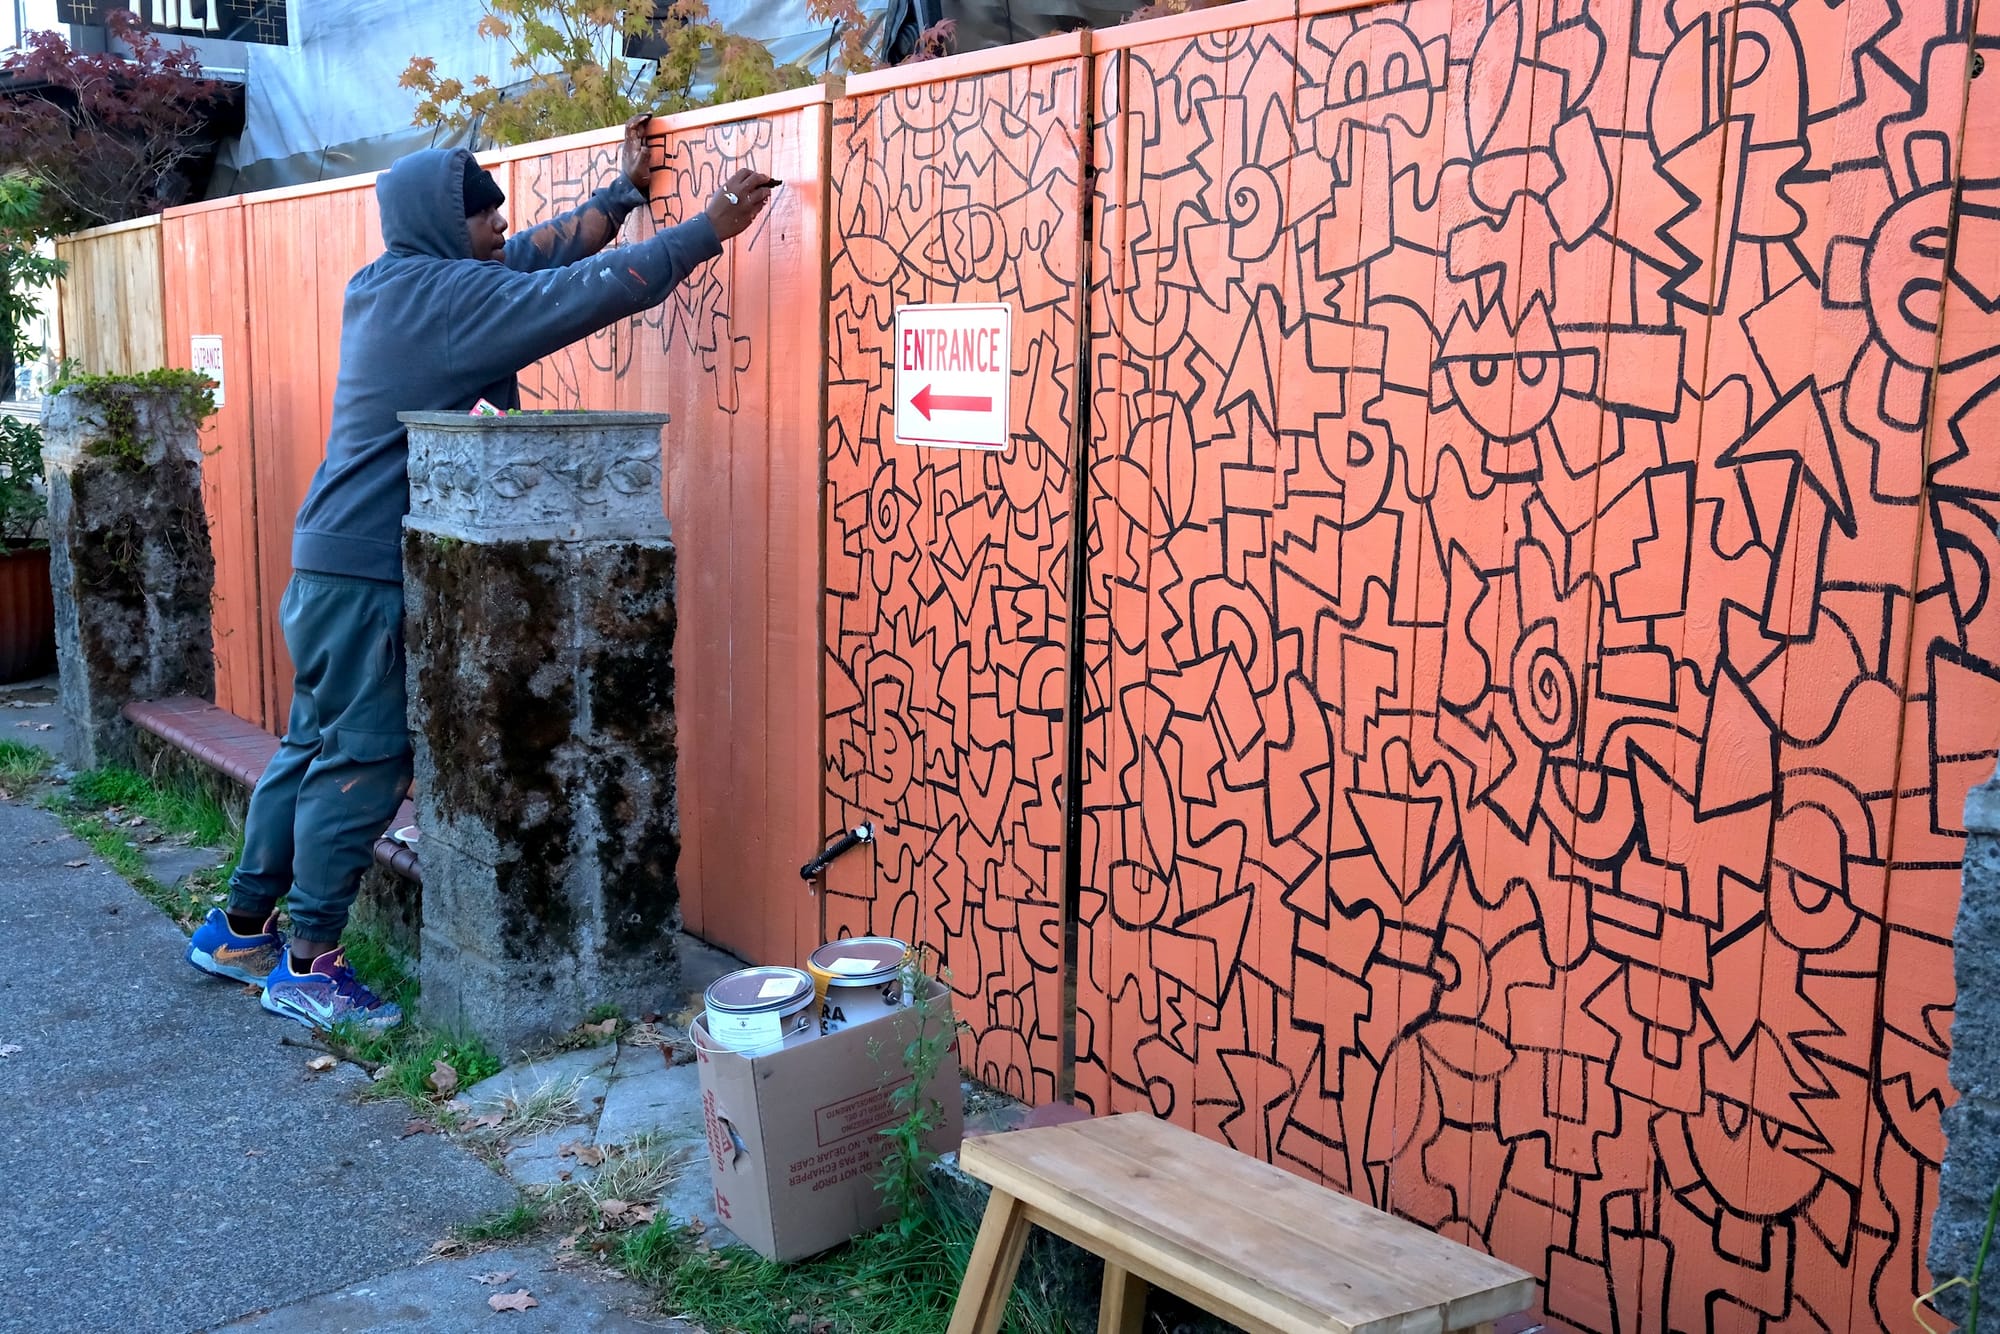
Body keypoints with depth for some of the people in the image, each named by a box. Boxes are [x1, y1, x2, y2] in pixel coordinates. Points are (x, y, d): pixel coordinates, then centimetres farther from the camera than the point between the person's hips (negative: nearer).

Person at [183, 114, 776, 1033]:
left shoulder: (392, 286, 13)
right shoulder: (450, 296, -14)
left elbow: (536, 254, 21)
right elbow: (597, 292, -18)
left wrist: (627, 190, 27)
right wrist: (711, 229, -11)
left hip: (332, 566, 10)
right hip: (372, 576, -10)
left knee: (315, 748, 17)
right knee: (366, 761, -3)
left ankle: (240, 930, 27)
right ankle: (308, 966, 4)